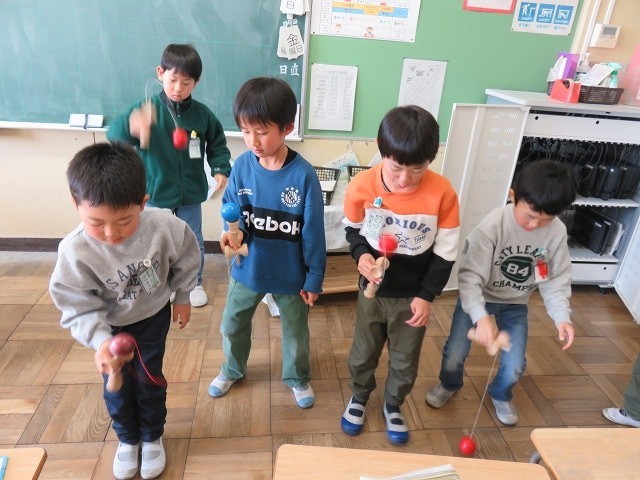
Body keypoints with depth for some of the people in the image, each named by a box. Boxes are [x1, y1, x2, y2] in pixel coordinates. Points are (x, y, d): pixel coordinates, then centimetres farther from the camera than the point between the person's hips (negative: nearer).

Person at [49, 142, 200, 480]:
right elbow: (80, 308, -23)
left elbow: (186, 260, -11)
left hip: (153, 315, 0)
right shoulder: (74, 251, -33)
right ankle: (127, 439, 43)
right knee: (116, 385, 13)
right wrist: (101, 341, -38)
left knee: (148, 380, 11)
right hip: (109, 325, 1)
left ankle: (152, 437, 39)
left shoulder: (164, 226, -33)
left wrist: (182, 297, 1)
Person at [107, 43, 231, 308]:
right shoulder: (146, 108, -12)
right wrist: (131, 128, -44)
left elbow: (217, 143, 7)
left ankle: (195, 283, 37)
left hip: (191, 194, 2)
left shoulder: (202, 114, -6)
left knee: (193, 242, 16)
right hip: (157, 193, -1)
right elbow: (114, 135, -21)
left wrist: (220, 169, -10)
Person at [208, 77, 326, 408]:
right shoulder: (242, 166, -13)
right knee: (232, 325, 23)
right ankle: (232, 370, 53)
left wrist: (314, 278, -9)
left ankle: (297, 378, 49)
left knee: (295, 332, 20)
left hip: (290, 273, -3)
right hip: (247, 268, 3)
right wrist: (233, 231, -23)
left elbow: (313, 232, -15)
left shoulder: (303, 175, -22)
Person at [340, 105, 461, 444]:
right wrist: (361, 254, -19)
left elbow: (446, 252, -10)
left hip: (414, 293, 0)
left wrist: (426, 295, -11)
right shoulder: (362, 186, -19)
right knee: (363, 352, 21)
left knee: (405, 360, 18)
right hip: (373, 287, 1)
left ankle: (393, 406, 46)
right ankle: (359, 397, 49)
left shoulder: (442, 193, -21)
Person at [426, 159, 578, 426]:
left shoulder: (557, 232, -17)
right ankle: (449, 385, 34)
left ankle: (500, 395, 38)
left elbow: (556, 279, -6)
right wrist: (481, 317, -43)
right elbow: (469, 276, -31)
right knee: (454, 356, -2)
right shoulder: (492, 226, -30)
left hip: (515, 305, 3)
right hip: (477, 299, -3)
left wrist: (562, 316, -20)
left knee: (514, 368, 1)